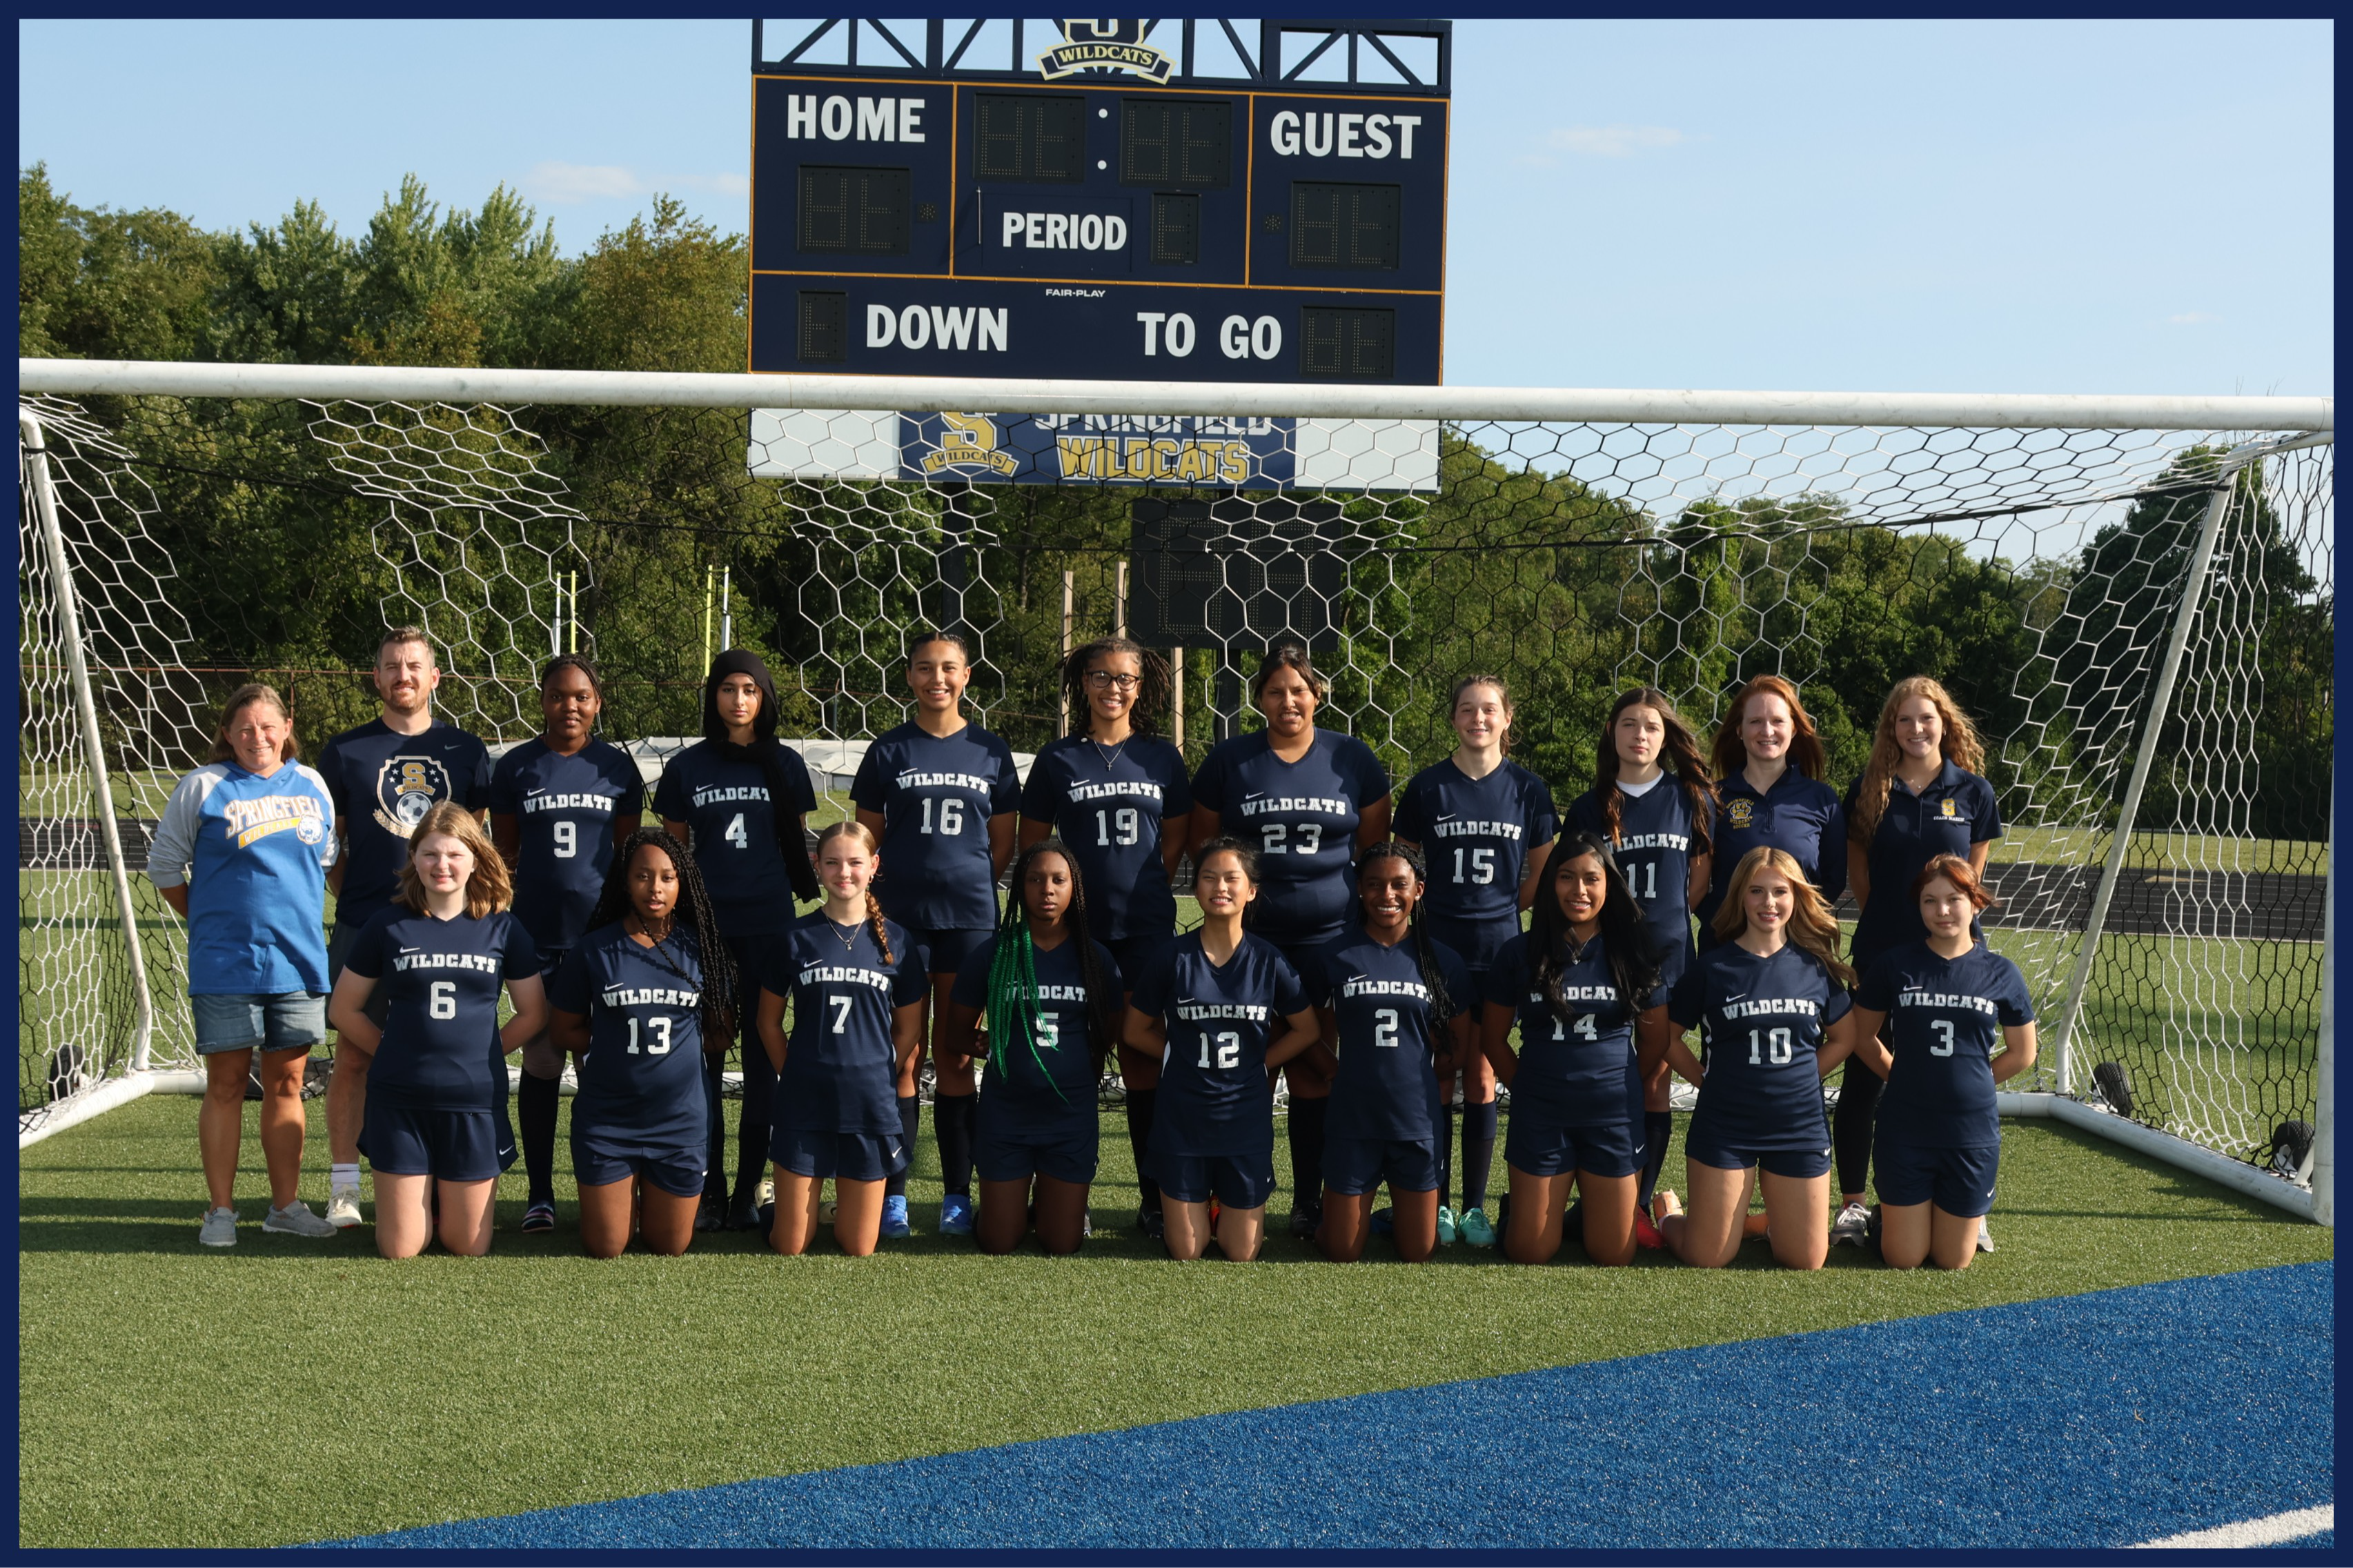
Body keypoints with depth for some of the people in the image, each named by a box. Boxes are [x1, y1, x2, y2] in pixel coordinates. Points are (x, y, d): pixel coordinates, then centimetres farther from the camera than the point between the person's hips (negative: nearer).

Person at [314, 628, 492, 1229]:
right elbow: (328, 841, 10)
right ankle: (343, 1188, 5)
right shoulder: (346, 751, 5)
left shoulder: (465, 751, 9)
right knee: (353, 1057, 0)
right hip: (363, 928, -1)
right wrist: (352, 897, 1)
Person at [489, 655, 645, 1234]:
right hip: (538, 933, -1)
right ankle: (539, 1192, 9)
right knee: (541, 1061, 1)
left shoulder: (617, 767, 7)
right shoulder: (516, 767, 5)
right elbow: (504, 851, 10)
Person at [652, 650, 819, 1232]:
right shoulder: (687, 767, 6)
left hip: (768, 927, 0)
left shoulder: (784, 764, 7)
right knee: (703, 1058, -1)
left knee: (761, 1058, 2)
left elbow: (796, 846, 12)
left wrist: (799, 894, 6)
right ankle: (708, 1191, 6)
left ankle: (748, 1193, 8)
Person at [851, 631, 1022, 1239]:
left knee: (955, 1057, 4)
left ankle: (958, 1194, 9)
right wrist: (910, 881, -1)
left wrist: (964, 883, 2)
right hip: (900, 917, -1)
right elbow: (866, 840, 8)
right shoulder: (888, 751, 5)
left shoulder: (991, 753, 7)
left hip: (969, 916, 1)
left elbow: (1004, 845, 12)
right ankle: (893, 1193, 3)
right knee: (902, 1057, -1)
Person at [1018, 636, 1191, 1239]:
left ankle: (1155, 1198, 6)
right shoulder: (1058, 759, 4)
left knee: (1145, 1056, 1)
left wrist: (1143, 891, 5)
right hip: (1077, 928, -1)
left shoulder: (1162, 758, 8)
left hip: (1146, 929, 1)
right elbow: (1033, 843, 10)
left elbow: (1176, 838, 15)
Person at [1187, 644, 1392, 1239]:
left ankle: (1310, 1200, 7)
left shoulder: (1352, 758, 7)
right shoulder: (1228, 761, 7)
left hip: (1333, 938, 0)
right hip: (1252, 938, 0)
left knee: (1316, 1067, 0)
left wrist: (1368, 904, 1)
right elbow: (1200, 841, 13)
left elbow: (1376, 844, 12)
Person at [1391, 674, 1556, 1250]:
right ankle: (1437, 1205, 7)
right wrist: (1434, 910, 2)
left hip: (1497, 948, 1)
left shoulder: (1527, 789, 3)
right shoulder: (1427, 786, 1)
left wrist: (1499, 912, 4)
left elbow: (1541, 875, 12)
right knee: (1439, 1077, 0)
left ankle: (1475, 1207, 11)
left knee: (1482, 1079, 5)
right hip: (1438, 948, -1)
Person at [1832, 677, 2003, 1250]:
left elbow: (1973, 871, 10)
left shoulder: (1973, 792, 1)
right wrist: (1881, 918, 9)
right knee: (1862, 1081, 3)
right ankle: (1853, 1204, 13)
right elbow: (1857, 869, 10)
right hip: (1879, 955, 1)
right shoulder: (1871, 790, 2)